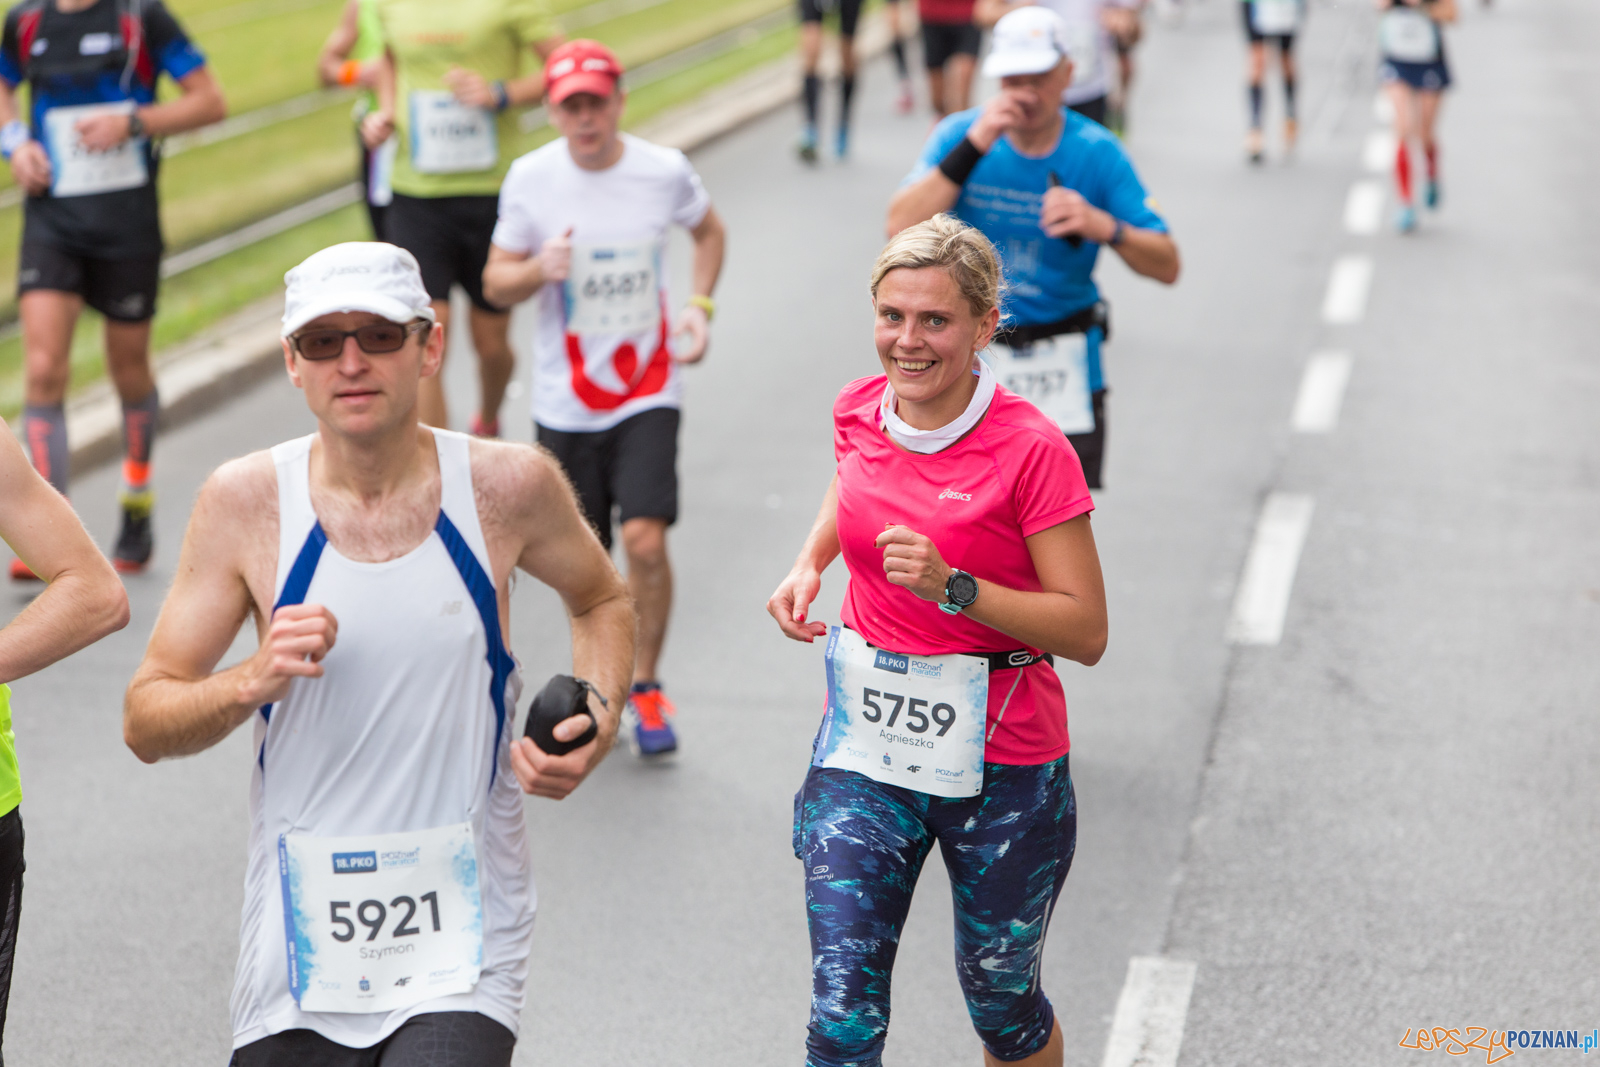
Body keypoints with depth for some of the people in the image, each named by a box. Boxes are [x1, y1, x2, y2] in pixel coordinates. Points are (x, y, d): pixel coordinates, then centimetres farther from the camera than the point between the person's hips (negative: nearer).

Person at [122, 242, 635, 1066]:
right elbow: (144, 724, 0)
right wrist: (253, 684, -19)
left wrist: (598, 720, 0)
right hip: (298, 936, 2)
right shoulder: (245, 501, -4)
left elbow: (602, 601, 18)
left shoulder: (507, 487, -4)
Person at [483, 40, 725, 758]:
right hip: (565, 399, 1)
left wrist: (699, 306, 0)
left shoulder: (663, 171, -6)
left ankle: (645, 686, 5)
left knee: (646, 541, -16)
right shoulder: (530, 179, -7)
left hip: (648, 391, -1)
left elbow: (708, 230, 16)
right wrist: (540, 269, -21)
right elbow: (496, 282, 1)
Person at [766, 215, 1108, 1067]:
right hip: (865, 743, 3)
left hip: (999, 763, -3)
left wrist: (953, 587, -29)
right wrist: (809, 566, 5)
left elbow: (1085, 631, -17)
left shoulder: (1029, 448, -17)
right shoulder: (859, 411, -2)